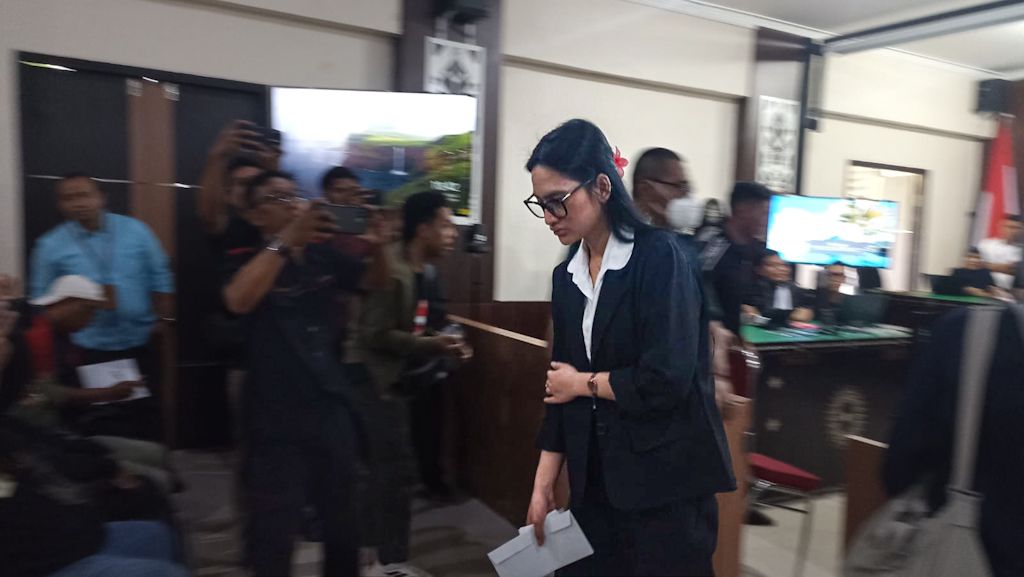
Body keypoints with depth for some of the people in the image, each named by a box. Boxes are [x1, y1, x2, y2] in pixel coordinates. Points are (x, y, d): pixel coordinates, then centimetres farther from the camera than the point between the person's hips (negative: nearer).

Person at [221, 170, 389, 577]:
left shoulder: (323, 254, 7)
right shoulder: (246, 259, -7)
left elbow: (376, 280, 12)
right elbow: (238, 301, -28)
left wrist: (378, 245, -10)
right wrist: (285, 239, -34)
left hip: (331, 407, 5)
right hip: (276, 418, -5)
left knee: (342, 520, 23)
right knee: (273, 534, 4)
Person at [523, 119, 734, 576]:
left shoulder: (660, 256, -13)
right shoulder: (566, 277, 6)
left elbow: (667, 380, -22)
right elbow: (561, 388, 9)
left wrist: (586, 382, -8)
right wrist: (543, 484, 7)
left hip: (667, 483, -6)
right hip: (595, 480, 6)